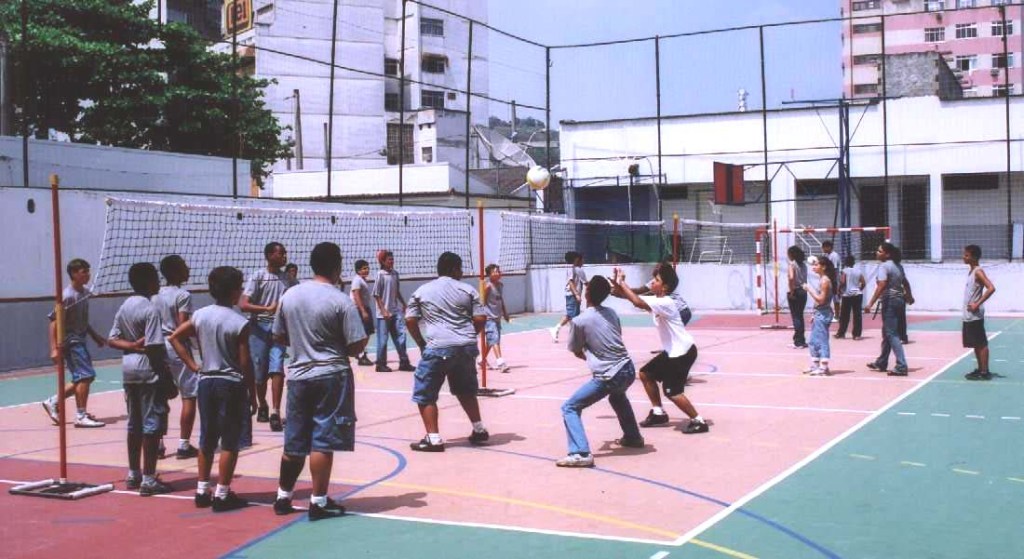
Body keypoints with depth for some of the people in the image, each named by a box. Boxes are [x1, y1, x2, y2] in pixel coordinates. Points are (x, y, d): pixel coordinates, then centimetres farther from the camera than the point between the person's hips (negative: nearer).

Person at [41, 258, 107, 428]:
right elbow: (54, 321, -18)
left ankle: (53, 402, 24)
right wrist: (54, 348, -23)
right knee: (85, 376, -10)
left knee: (84, 377, 12)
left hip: (80, 341, 9)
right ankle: (81, 417, -3)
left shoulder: (85, 293, 7)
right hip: (70, 342, -9)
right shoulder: (68, 296, -18)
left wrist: (95, 336, 20)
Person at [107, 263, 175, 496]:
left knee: (134, 424, 16)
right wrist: (168, 380, -15)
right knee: (152, 426, -3)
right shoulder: (150, 309, -16)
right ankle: (148, 480, -2)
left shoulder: (124, 306, 10)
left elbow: (112, 340, 9)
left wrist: (133, 345, -5)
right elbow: (154, 348, -19)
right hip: (149, 371, -9)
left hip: (128, 368, 9)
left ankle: (133, 474, 24)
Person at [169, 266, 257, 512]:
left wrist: (193, 366, 8)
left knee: (207, 439, 15)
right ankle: (222, 495, 4)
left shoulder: (200, 315, 2)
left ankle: (202, 491, 21)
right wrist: (253, 396, -3)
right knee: (229, 442, 2)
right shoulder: (240, 323, -14)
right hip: (231, 383, -6)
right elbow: (245, 364, -12)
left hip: (206, 380, 6)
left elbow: (175, 337, 7)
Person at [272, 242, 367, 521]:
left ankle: (283, 497, 25)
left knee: (294, 442, 15)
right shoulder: (341, 301, -12)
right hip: (331, 376, -5)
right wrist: (349, 342, 8)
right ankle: (319, 502, 5)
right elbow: (356, 346, -12)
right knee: (323, 442, 0)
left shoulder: (289, 295, 3)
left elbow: (280, 337, 11)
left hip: (298, 375, 5)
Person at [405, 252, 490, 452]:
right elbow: (480, 319, 3)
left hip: (438, 348, -3)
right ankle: (479, 430, 29)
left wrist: (422, 343, 14)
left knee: (425, 394, 5)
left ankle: (433, 439, -2)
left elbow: (410, 320, 4)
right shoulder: (467, 290, 7)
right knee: (466, 391, 25)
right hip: (466, 348, 3)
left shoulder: (422, 291, 7)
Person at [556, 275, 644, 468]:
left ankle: (580, 454, -15)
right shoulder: (611, 313, 8)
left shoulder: (579, 321, -7)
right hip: (628, 370, 7)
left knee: (569, 408, 1)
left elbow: (577, 352, 6)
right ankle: (633, 437, 48)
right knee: (617, 396, 40)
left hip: (608, 377, -6)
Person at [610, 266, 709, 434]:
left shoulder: (665, 303, -24)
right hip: (672, 351, 10)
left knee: (672, 391, -12)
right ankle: (658, 413, 23)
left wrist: (622, 283, -28)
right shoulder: (655, 300, 5)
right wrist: (617, 285, -15)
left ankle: (698, 421, -2)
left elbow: (638, 302, -36)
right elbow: (634, 297, 3)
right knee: (645, 373, 13)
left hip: (683, 352, -10)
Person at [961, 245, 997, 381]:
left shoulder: (978, 271, -13)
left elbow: (991, 288, -23)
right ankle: (980, 369, 20)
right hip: (968, 315, 10)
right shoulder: (971, 271, 14)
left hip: (975, 316, -10)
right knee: (975, 344, 13)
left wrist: (977, 304, -21)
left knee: (981, 344, -5)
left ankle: (985, 372, -3)